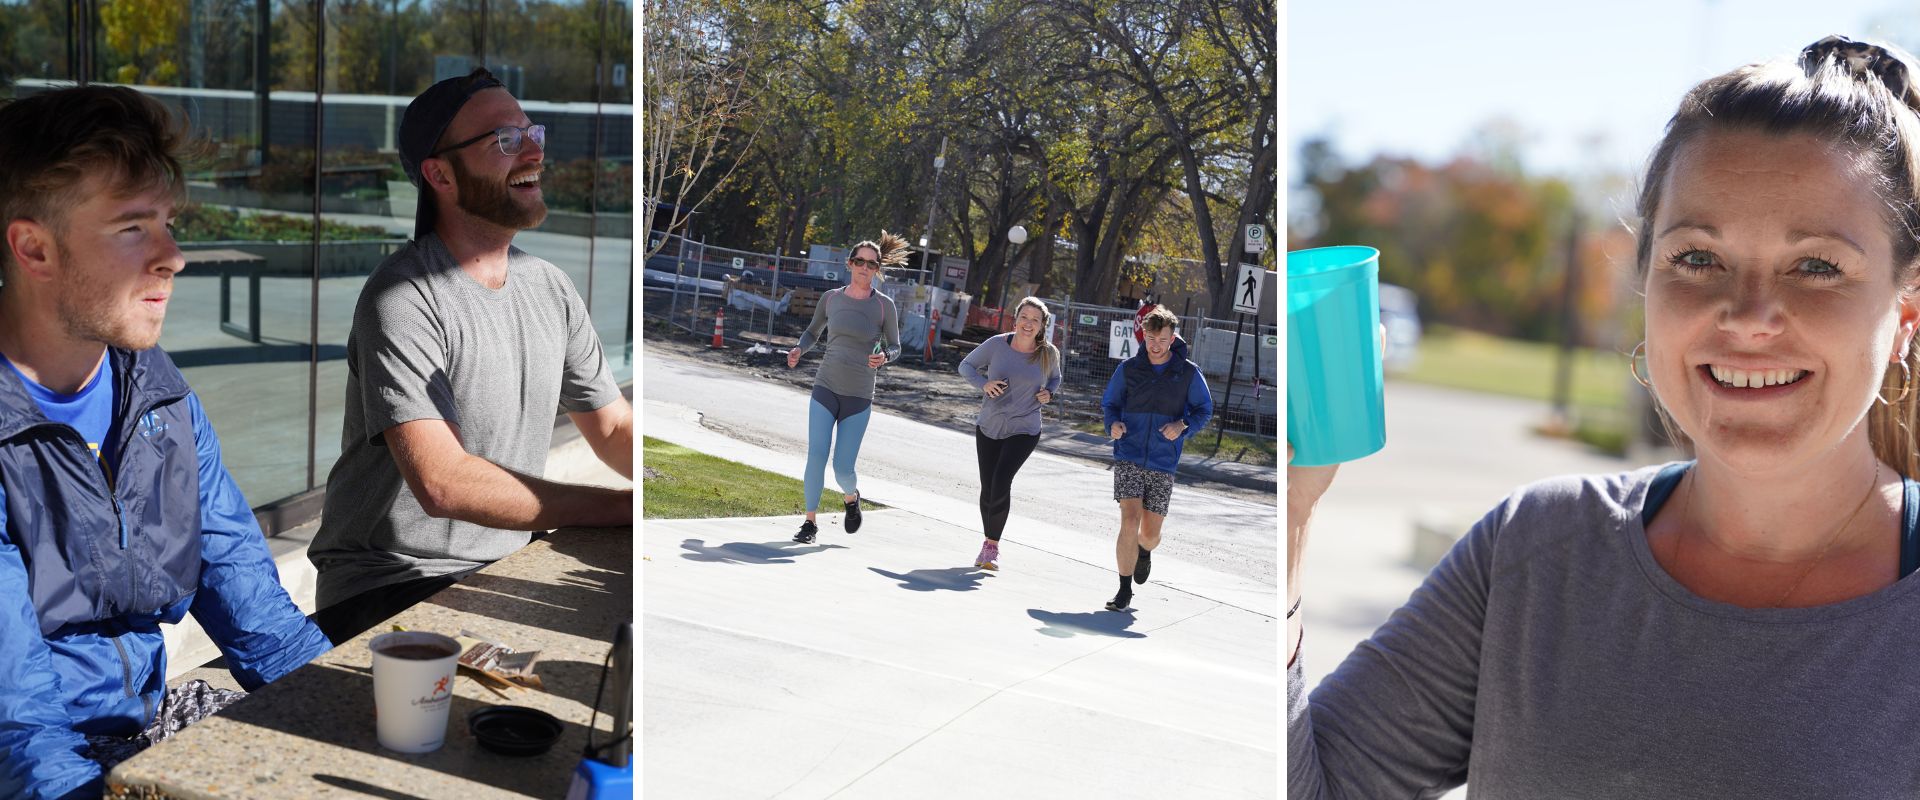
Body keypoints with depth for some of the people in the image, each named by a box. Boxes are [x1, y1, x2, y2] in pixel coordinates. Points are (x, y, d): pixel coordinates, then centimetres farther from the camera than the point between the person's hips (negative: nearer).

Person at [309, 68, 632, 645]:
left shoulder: (550, 288, 9)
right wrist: (628, 507, -29)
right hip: (389, 586, -7)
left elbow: (613, 428, 13)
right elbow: (443, 482, -27)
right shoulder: (403, 299, -16)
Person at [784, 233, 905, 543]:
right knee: (816, 456, -11)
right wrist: (799, 349, -2)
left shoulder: (884, 305, -2)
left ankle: (851, 497, 34)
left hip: (858, 397, -1)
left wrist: (883, 357, -18)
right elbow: (813, 332, 19)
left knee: (843, 467, -2)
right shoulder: (831, 298, 5)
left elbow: (895, 346, 5)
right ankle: (810, 522, 4)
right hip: (825, 389, 1)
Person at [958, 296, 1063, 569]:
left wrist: (1049, 394, -5)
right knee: (987, 488, 8)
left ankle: (992, 545, -3)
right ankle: (988, 543, 29)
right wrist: (983, 384, -14)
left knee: (1001, 482, -19)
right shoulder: (997, 344, -8)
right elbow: (966, 365, 4)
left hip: (1024, 430, -2)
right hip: (989, 426, 2)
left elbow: (1055, 378, 16)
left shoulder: (1049, 354, -5)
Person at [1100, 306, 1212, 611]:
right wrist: (1113, 424, -11)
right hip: (1128, 458, -1)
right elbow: (1109, 403, 11)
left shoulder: (1189, 373, 0)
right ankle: (1125, 590, -5)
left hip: (1163, 463, 1)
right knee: (1129, 521, -16)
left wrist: (1183, 425, -13)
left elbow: (1204, 410, 7)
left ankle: (1144, 552, 45)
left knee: (1150, 533, 6)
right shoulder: (1129, 368, 2)